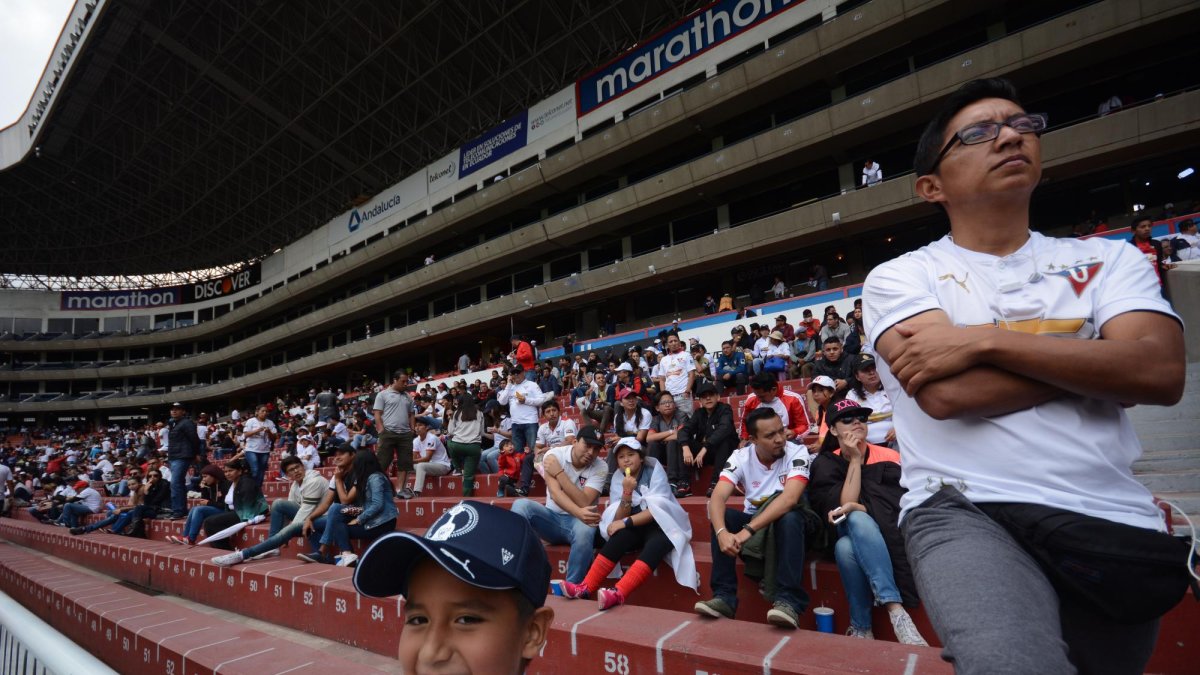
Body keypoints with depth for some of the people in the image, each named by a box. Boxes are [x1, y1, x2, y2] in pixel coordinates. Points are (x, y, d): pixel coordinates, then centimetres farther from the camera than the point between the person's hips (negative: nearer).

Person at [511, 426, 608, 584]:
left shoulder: (600, 467, -9)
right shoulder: (554, 455, -9)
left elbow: (584, 503, -20)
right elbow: (555, 494, -20)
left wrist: (559, 473, -23)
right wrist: (578, 512, -39)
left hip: (578, 521, -1)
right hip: (552, 517, 2)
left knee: (585, 532, -38)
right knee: (521, 505, -26)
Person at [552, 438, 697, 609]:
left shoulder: (654, 470, -11)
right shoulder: (618, 478, -1)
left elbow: (656, 510, -17)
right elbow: (619, 518, -10)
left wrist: (625, 522, -20)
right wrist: (627, 493, -27)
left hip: (663, 525, -3)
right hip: (637, 529, 3)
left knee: (655, 545, -35)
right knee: (619, 536, -28)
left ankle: (618, 594, -46)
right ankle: (585, 588, -29)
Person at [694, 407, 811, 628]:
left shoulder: (797, 453, -20)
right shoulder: (740, 457, -13)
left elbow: (790, 498, -36)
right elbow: (718, 497, -25)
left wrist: (748, 530, -44)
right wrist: (722, 532, -45)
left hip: (788, 523, -3)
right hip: (753, 520, 3)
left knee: (789, 517, -35)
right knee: (722, 516, -24)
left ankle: (788, 601, -34)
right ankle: (724, 596, -21)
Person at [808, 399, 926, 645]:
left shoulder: (889, 456, 5)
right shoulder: (825, 463, 5)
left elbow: (901, 505, -5)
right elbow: (846, 505, -9)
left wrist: (857, 508, -21)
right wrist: (854, 459, -9)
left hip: (892, 534, -1)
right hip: (851, 534, 1)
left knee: (846, 548, -35)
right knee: (851, 534, -37)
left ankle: (861, 628, -26)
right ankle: (895, 609, -36)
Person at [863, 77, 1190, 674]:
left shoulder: (1110, 259, 12)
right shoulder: (899, 277, 1)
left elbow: (1161, 372, -6)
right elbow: (946, 393, -14)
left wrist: (985, 340, -14)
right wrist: (1100, 357, -5)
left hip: (1117, 522, 5)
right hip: (964, 511, -4)